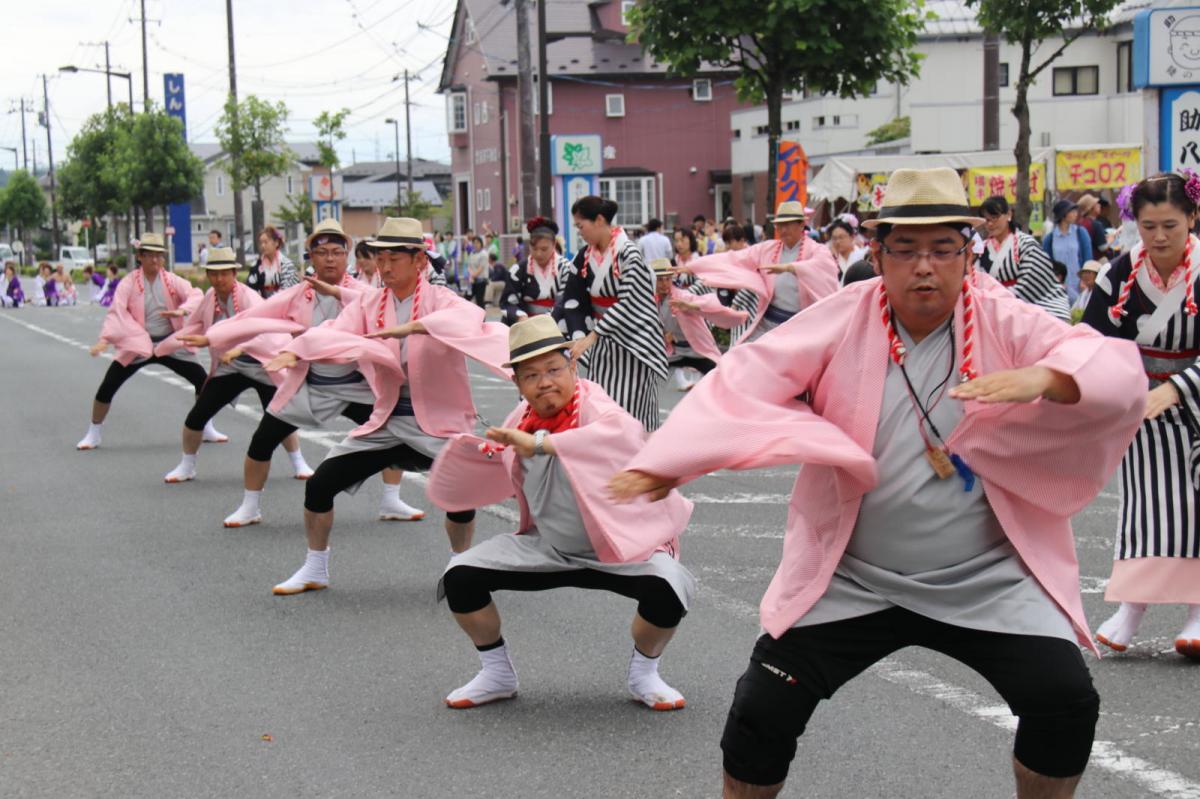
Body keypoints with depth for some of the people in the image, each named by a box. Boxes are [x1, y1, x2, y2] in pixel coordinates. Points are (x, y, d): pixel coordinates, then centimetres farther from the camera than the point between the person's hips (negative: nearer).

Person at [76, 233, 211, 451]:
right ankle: (93, 434, 14)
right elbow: (116, 312, -18)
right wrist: (105, 339, -31)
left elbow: (195, 295, -12)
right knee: (107, 387, -6)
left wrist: (182, 310, -33)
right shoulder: (129, 283, -9)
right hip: (137, 345, -2)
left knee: (203, 380, -2)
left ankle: (207, 430, 18)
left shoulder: (172, 280, -1)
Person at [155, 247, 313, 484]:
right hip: (228, 368, 5)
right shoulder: (210, 297, -2)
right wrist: (158, 349, 12)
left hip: (261, 365, -5)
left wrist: (239, 349, -53)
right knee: (196, 416, -2)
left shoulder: (248, 297, -20)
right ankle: (186, 467, 18)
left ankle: (299, 463, 16)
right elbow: (192, 328, 10)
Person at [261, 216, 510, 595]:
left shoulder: (440, 300, -10)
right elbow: (333, 334, -10)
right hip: (386, 420, 4)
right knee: (319, 484, -1)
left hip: (439, 421, -4)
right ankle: (314, 570, 21)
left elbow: (470, 317, -33)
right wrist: (294, 352, -30)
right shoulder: (368, 303, 3)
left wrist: (412, 327, -46)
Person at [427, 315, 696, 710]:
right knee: (460, 577, -10)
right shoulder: (522, 418, -2)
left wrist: (539, 444, -51)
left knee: (669, 588, -33)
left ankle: (643, 674, -1)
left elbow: (623, 431, -47)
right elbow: (495, 469, 18)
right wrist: (466, 451, -5)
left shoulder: (591, 403, -21)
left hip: (618, 545, -5)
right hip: (548, 548, 5)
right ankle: (497, 675, 13)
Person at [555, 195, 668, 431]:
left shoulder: (628, 253, -14)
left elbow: (628, 303, -20)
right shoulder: (584, 257, 5)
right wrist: (578, 335, -14)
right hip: (601, 346, 6)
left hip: (630, 343, -6)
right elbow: (573, 300, 3)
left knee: (629, 412, -10)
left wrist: (591, 336, -25)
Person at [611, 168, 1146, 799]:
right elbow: (746, 381, -13)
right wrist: (665, 461, -26)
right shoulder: (841, 322, -6)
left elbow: (1114, 368, -18)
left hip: (988, 580, 0)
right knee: (763, 709, -4)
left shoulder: (1006, 325, -6)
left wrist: (1043, 378, -41)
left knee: (1066, 703, -12)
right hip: (851, 580, 0)